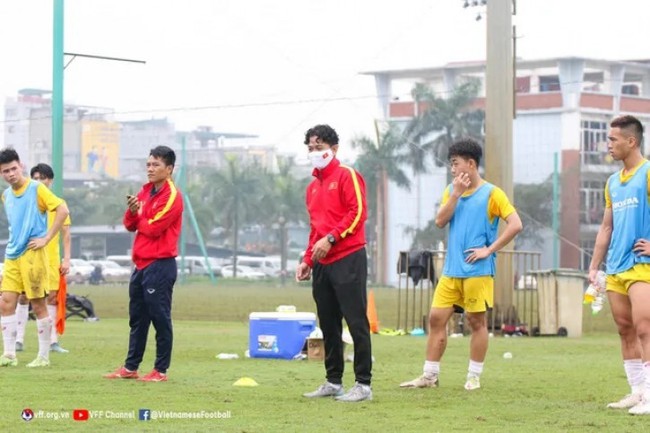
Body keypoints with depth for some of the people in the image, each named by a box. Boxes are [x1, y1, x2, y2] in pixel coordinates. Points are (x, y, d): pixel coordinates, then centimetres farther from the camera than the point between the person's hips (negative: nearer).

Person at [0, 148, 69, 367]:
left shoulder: (36, 189, -8)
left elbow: (62, 210, -15)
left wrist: (46, 239, -15)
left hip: (33, 255, -6)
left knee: (38, 304, 0)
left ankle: (44, 356, 8)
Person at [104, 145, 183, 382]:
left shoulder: (171, 195, -10)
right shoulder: (146, 191, 15)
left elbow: (153, 228, -16)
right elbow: (130, 225, 14)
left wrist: (139, 218, 2)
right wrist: (132, 211, -6)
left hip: (160, 265, -9)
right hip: (142, 263, 9)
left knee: (160, 318, -4)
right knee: (137, 318, 13)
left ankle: (161, 370, 1)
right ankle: (130, 367, 19)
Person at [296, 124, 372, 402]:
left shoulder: (346, 176, -3)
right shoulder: (313, 187, 20)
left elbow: (358, 212, -13)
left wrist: (331, 238, -18)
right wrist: (307, 260, 18)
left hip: (348, 259, -8)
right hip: (322, 264, 8)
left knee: (356, 322, -7)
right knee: (328, 325, 9)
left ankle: (364, 384, -6)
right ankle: (333, 382, 15)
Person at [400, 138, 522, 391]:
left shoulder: (491, 193, -4)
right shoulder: (451, 191, 13)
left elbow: (515, 224, -10)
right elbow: (440, 222, 1)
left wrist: (489, 249, -13)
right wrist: (456, 194, -7)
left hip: (477, 271, -6)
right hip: (451, 270, 6)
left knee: (476, 321, 0)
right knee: (436, 318, 2)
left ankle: (474, 377, 9)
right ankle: (430, 376, 7)